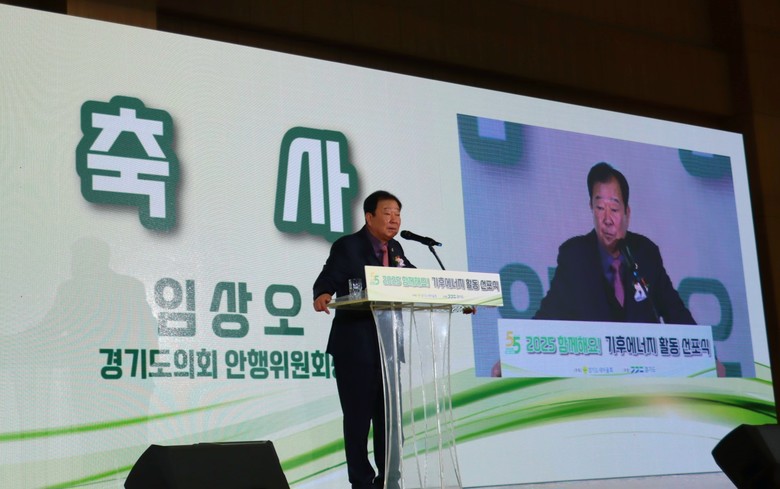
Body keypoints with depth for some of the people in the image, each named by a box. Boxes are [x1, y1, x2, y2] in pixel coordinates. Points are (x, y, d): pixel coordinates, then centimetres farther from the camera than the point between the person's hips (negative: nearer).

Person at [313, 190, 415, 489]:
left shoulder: (396, 250, 13)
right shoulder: (347, 247, -6)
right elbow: (327, 280, -14)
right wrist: (322, 296, -38)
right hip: (355, 346, -6)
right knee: (358, 415, -1)